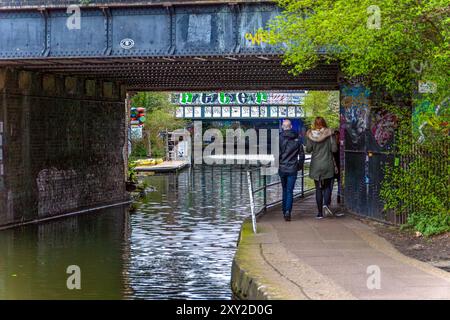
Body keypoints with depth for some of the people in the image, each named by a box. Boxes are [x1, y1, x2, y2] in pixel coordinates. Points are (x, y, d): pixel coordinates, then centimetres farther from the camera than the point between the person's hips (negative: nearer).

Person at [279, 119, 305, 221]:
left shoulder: (279, 138, -7)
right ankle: (288, 211, -17)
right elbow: (302, 154, 4)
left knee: (284, 190, 16)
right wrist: (300, 166, 16)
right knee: (290, 191, 0)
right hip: (292, 169, 0)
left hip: (282, 168, 0)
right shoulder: (297, 139, 1)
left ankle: (285, 211, 21)